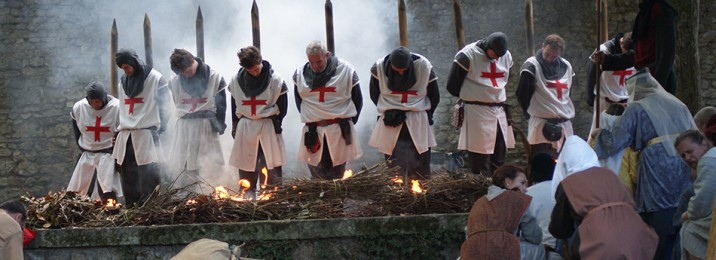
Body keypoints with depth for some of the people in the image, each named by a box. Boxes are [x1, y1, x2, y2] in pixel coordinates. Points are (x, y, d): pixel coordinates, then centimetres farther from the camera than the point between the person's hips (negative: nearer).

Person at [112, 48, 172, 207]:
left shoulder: (155, 78, -3)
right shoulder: (123, 82, 18)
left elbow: (164, 104, -3)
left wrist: (160, 127, -6)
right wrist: (122, 126, 16)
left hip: (146, 132, -6)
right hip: (125, 134, 6)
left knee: (148, 172, -12)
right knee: (128, 174, 7)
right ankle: (131, 208, 14)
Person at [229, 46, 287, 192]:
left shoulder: (275, 80, -9)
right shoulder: (236, 80, -1)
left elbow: (282, 104, -1)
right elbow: (234, 104, 10)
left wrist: (276, 123, -6)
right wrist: (235, 125, 10)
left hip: (268, 126, -3)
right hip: (245, 126, 3)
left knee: (271, 167, -2)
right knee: (245, 167, 8)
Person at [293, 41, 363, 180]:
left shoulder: (345, 70, -5)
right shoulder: (300, 73, 1)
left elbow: (357, 99, 3)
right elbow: (298, 100, 15)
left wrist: (349, 121, 2)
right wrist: (308, 118, 8)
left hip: (339, 128, -2)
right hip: (313, 129, 2)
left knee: (337, 169, 4)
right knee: (316, 168, 4)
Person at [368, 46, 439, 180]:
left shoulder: (424, 67, -14)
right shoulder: (379, 67, -13)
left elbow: (434, 96, 2)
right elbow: (374, 95, 4)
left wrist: (424, 115, 4)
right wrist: (389, 110, -3)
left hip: (418, 121, 0)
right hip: (391, 120, 1)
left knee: (420, 162, 1)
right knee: (393, 159, 1)